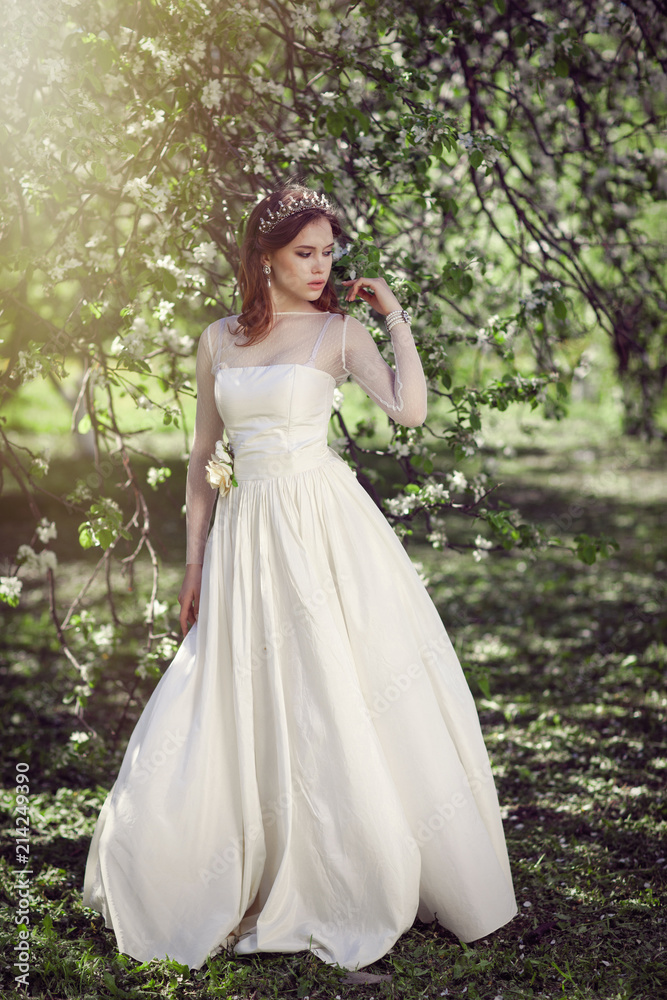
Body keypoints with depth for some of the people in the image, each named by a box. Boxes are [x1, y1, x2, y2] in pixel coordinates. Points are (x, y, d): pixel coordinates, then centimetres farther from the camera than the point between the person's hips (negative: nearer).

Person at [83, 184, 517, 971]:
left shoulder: (340, 331, 0)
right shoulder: (218, 340, 10)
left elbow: (409, 410, -16)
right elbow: (204, 456, 13)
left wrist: (395, 316, -8)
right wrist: (194, 565, 11)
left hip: (326, 529, -3)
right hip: (244, 533, 3)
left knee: (344, 701, 0)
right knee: (243, 709, 7)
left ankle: (372, 882, 16)